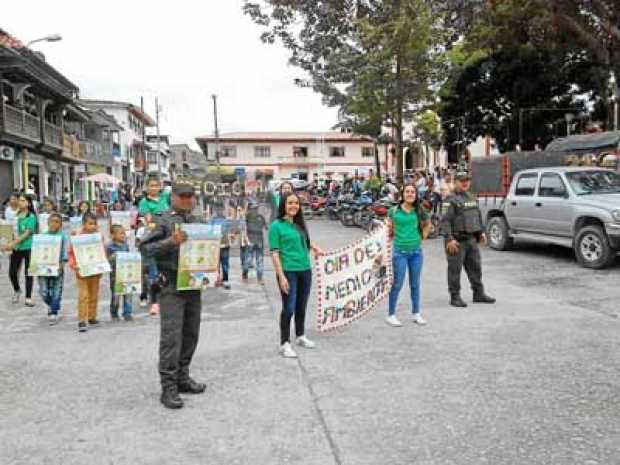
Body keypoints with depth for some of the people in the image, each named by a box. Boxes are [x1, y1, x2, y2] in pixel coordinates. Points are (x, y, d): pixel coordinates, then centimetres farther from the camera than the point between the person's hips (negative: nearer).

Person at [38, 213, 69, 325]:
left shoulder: (62, 236, -3)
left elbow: (65, 251, -6)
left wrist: (62, 264, -15)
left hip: (57, 267, -2)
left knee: (56, 293, 1)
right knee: (44, 292, 1)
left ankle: (53, 314, 13)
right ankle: (51, 305, 30)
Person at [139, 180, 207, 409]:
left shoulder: (198, 222, 14)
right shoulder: (163, 221, -3)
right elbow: (144, 247, -10)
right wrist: (171, 242, -21)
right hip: (172, 287, -6)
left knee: (190, 334, 12)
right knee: (171, 337, -7)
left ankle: (182, 377, 24)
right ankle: (168, 387, -2)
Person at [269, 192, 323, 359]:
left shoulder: (300, 224, 11)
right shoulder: (276, 225, -8)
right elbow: (275, 253, -12)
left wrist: (314, 247, 11)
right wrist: (281, 276, -18)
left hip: (305, 270, 6)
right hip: (288, 271, -6)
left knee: (301, 307, 17)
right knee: (289, 309, -4)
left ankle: (301, 336, 34)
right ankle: (285, 344, 7)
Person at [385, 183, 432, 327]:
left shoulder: (419, 211, 3)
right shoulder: (394, 211, -3)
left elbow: (428, 224, 19)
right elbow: (389, 228, 7)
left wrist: (423, 236, 8)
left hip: (416, 251, 3)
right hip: (400, 251, -3)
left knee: (415, 284, 12)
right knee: (397, 284, 0)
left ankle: (416, 313, 24)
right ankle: (391, 315, 10)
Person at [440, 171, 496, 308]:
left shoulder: (472, 198, 17)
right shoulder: (451, 200, -9)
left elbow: (478, 216, 26)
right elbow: (445, 221, -16)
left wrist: (481, 231, 16)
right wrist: (449, 239, -22)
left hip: (472, 239, 8)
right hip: (457, 240, -8)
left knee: (475, 267, 12)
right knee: (455, 269, -1)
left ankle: (479, 294, 21)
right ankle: (455, 297, 6)